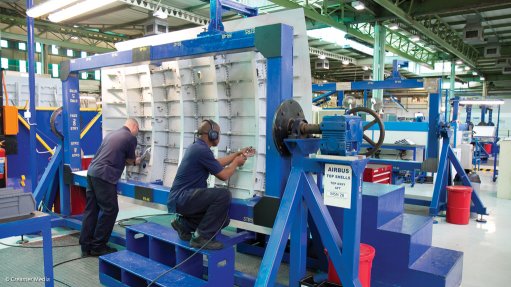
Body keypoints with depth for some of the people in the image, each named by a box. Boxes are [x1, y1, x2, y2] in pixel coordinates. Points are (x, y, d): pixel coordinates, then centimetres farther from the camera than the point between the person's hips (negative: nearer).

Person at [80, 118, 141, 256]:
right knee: (110, 210, 2)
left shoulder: (111, 134, 21)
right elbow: (130, 160, 10)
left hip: (92, 172, 8)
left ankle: (86, 246, 17)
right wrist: (135, 161, 31)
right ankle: (98, 246, 8)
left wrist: (130, 161, 36)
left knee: (91, 209, 11)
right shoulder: (131, 138, -1)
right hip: (104, 176, -8)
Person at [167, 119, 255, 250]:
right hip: (182, 198, -10)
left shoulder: (198, 146, 14)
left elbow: (217, 163, 30)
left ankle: (184, 223, 15)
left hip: (180, 198, 10)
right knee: (223, 194, -26)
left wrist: (238, 153, 33)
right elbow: (223, 175, -10)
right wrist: (236, 162, 9)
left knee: (223, 219, 6)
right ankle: (201, 237, -16)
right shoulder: (202, 150, -18)